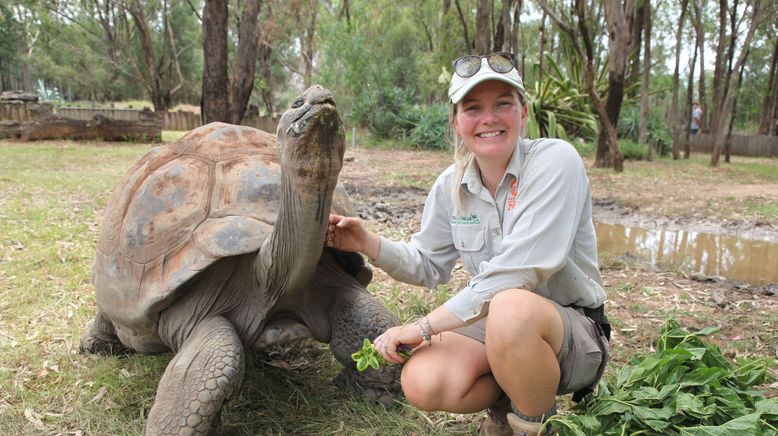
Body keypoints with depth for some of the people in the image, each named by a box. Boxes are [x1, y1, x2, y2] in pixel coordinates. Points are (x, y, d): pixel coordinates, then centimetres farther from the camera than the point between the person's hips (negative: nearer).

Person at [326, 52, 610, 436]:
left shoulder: (555, 161, -19)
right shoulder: (451, 185, -1)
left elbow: (514, 275, -26)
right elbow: (429, 266, 11)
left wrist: (422, 327, -23)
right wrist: (369, 244, -7)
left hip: (575, 330, -4)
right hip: (491, 323, 5)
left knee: (510, 309, -38)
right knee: (422, 383, -22)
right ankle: (511, 395, 10)